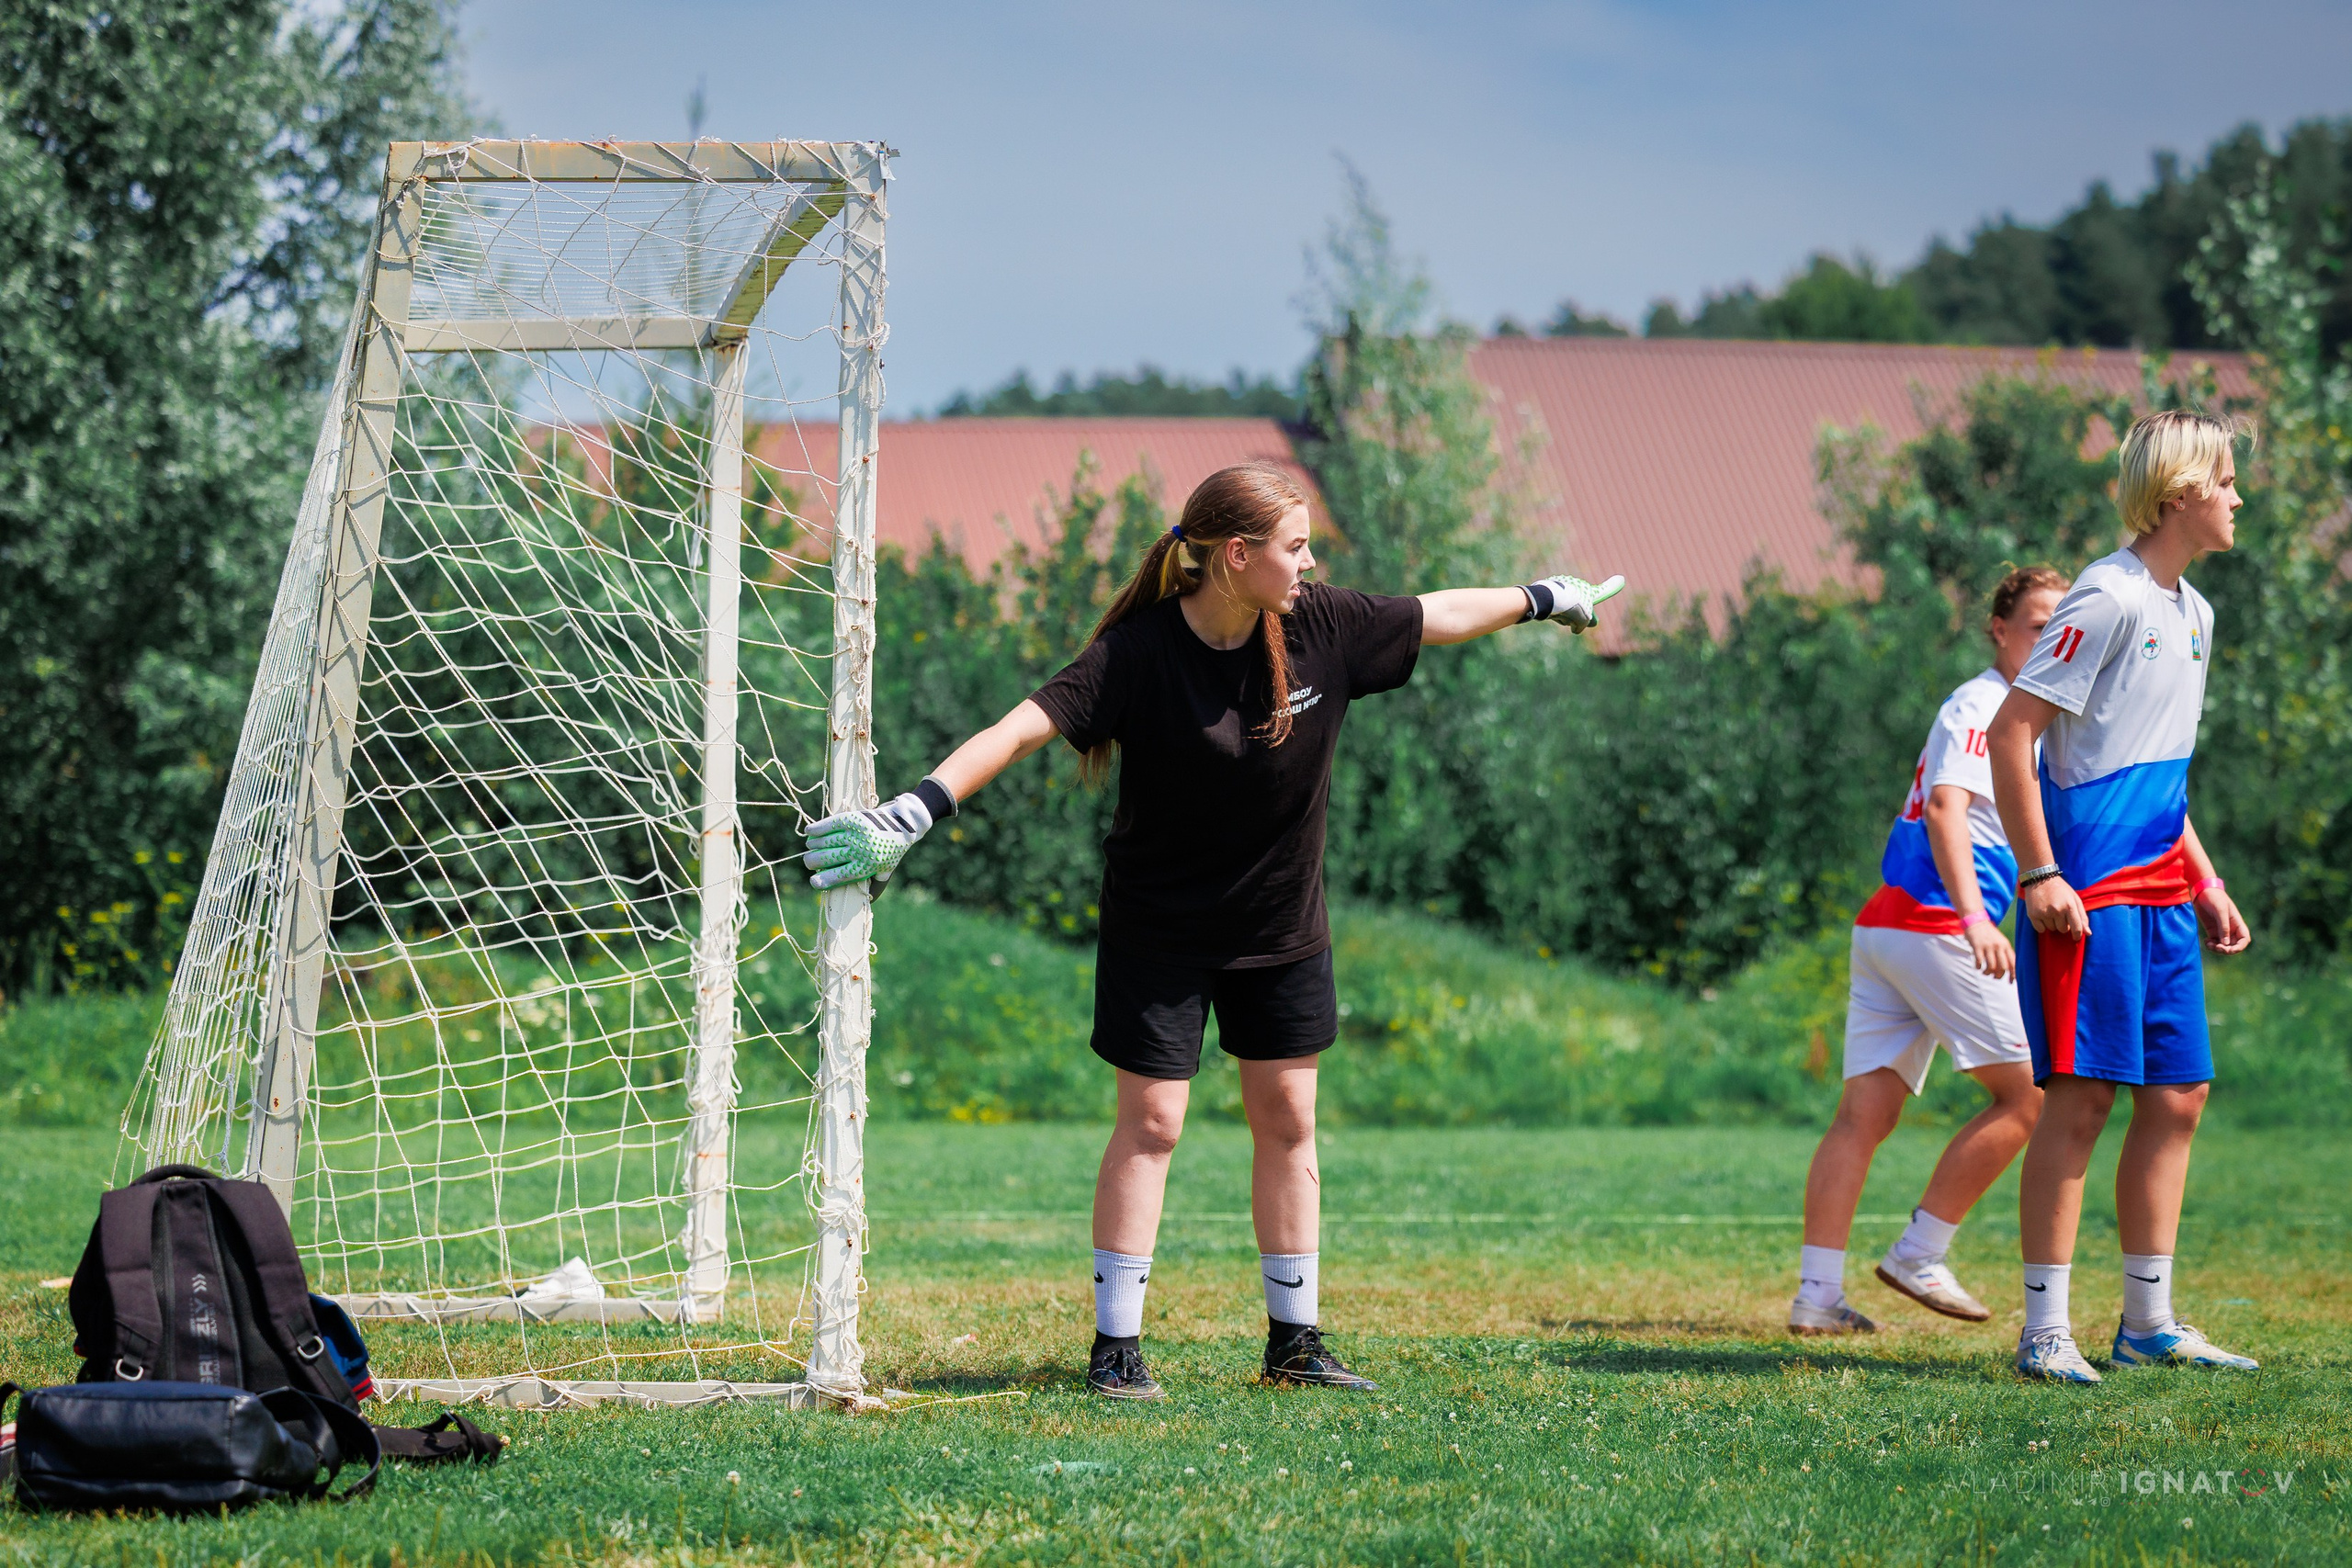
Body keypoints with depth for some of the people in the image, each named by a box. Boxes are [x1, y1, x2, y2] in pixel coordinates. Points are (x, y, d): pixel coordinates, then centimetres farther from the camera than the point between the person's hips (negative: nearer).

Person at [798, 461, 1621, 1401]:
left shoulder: (1321, 627, -10)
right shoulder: (1141, 653, -23)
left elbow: (1439, 616, 7)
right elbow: (1025, 726, -31)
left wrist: (1544, 601, 18)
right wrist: (915, 813, -42)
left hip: (1282, 926, 4)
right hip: (1161, 927, -4)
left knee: (1286, 1121, 8)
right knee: (1150, 1123, -3)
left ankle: (1294, 1340, 17)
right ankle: (1117, 1346, 4)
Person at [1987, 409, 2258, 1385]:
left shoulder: (2192, 612, 17)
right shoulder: (2107, 599, -12)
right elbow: (2010, 733, -15)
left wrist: (2203, 883, 20)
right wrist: (2040, 876, -19)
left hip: (2160, 893, 9)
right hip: (2089, 889, -9)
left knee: (2177, 1095, 8)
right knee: (2081, 1096, -9)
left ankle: (2148, 1322, 15)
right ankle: (2045, 1331, -5)